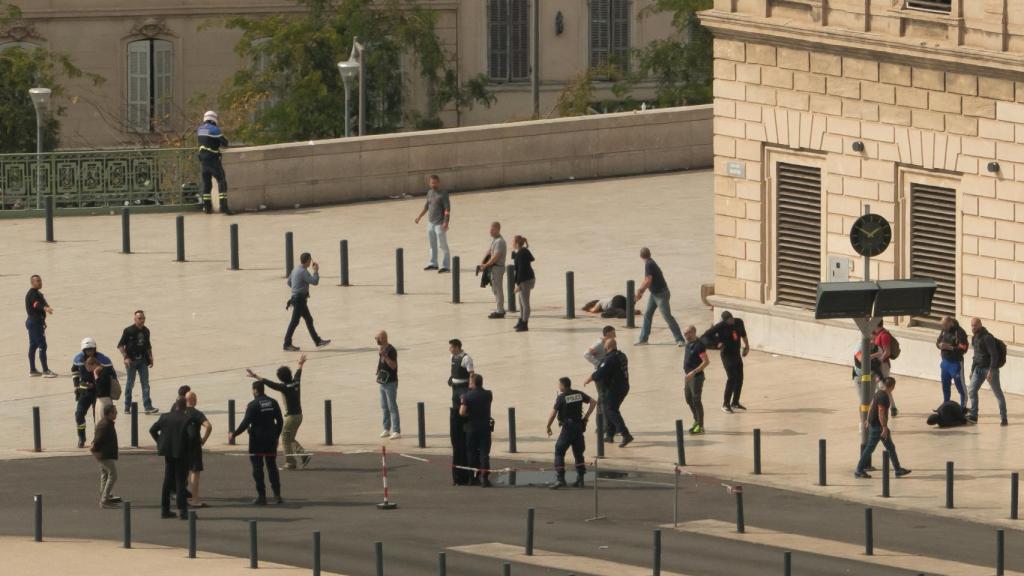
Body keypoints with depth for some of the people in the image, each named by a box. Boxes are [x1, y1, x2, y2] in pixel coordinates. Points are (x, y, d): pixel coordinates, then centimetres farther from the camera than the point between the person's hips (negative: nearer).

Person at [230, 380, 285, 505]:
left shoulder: (253, 405, -13)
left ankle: (261, 496, -1)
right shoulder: (273, 403, 4)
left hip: (257, 440, -5)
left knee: (257, 468, 1)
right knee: (272, 467, 12)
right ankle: (277, 495, 9)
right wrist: (276, 436, 19)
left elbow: (245, 423, -17)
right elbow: (280, 421, 7)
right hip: (271, 440, 5)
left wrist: (234, 434, -6)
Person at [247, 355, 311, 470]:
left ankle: (291, 463, 3)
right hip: (299, 415, 8)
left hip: (291, 416, -8)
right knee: (290, 439, 19)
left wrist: (256, 377, -27)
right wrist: (300, 364, 47)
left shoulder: (285, 387, -18)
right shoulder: (296, 383, 4)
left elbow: (270, 383, -25)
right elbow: (298, 374, 26)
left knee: (286, 439, 1)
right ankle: (304, 455, 9)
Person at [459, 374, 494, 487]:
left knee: (472, 452, 11)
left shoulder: (467, 396, -10)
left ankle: (474, 478, 16)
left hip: (471, 428, -1)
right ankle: (485, 477, -13)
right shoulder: (488, 395, -1)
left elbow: (462, 412, -19)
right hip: (485, 427, 1)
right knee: (484, 452, -1)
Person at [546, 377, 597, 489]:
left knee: (559, 453, -1)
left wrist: (548, 427, 3)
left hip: (567, 428, -6)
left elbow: (553, 414, -11)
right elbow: (593, 402, 9)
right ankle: (580, 479, 14)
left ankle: (560, 479, -10)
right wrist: (586, 417, 11)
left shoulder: (561, 398, -10)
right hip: (579, 427, 6)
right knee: (578, 453, 16)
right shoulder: (579, 394, 6)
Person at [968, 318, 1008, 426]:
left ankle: (1003, 418, 7)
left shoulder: (987, 338, -17)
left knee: (998, 393, 1)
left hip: (990, 368, -8)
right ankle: (973, 415, -1)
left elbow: (994, 355, -21)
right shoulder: (974, 338, 10)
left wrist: (991, 371, -26)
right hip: (979, 368, 8)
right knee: (972, 391, -4)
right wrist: (972, 370, 19)